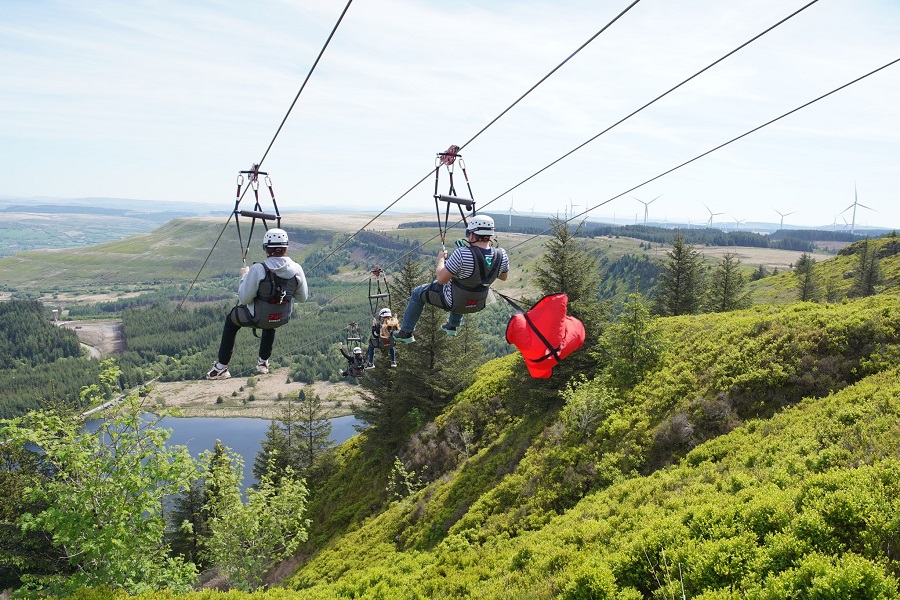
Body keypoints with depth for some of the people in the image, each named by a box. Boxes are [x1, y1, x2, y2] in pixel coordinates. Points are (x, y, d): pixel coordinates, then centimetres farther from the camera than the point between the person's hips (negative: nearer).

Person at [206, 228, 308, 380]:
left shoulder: (258, 270, -26)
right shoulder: (297, 269, -15)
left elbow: (244, 299, -18)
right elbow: (302, 297, -1)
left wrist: (244, 276, -3)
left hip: (257, 318, -3)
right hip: (282, 319, 3)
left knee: (231, 319, 28)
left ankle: (221, 367, 27)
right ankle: (263, 362, 43)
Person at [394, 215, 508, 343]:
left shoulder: (462, 254, -34)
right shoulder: (502, 255, -19)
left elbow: (441, 278, -25)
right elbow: (503, 277, 2)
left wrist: (441, 259, -7)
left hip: (453, 302, -5)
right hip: (478, 305, 5)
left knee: (417, 294, 22)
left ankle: (406, 333, 32)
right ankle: (453, 326, 52)